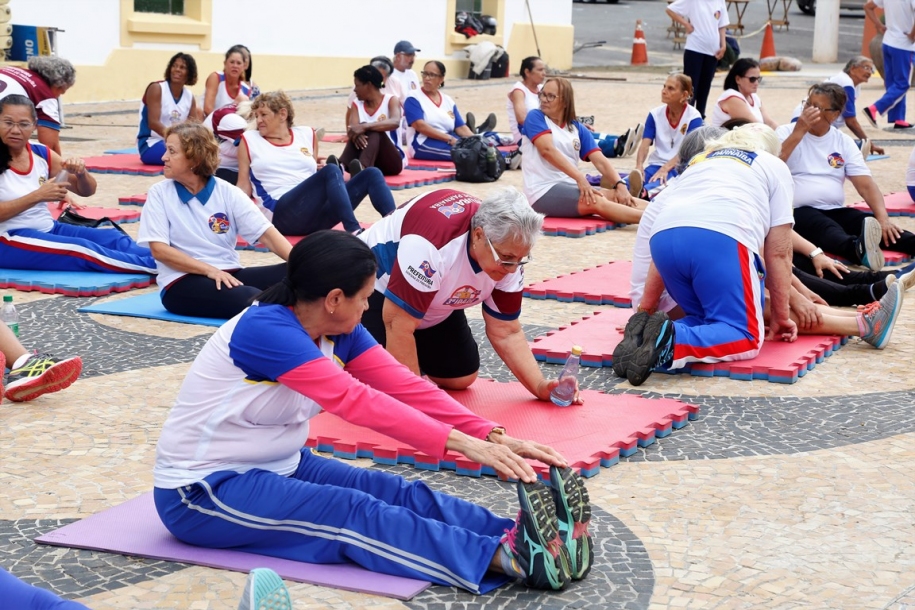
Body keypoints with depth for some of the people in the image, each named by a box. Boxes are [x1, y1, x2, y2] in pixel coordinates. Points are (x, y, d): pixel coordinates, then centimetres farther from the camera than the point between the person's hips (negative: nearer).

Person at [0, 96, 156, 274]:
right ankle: (156, 265, -35)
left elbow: (87, 191, 9)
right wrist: (37, 196, -27)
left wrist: (81, 172, -13)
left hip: (47, 229, 7)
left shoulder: (41, 154, 5)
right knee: (82, 249, -27)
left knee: (113, 238, -15)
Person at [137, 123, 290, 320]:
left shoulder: (227, 192, 5)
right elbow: (159, 250, -6)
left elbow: (266, 233, -2)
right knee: (248, 298, -35)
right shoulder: (159, 193, 2)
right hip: (182, 283, -4)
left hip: (228, 274, 4)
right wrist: (209, 270, -17)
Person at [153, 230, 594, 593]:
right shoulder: (265, 330, -27)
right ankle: (507, 558, -45)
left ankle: (530, 541, -33)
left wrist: (493, 436, -24)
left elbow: (407, 388, -10)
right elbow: (355, 400, -36)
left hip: (277, 468, 8)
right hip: (201, 491, -8)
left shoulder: (339, 335, -1)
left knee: (398, 492, -15)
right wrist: (462, 442, -43)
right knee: (351, 512, -29)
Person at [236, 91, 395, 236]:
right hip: (283, 214, -5)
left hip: (317, 213, 5)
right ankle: (354, 233, -49)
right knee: (331, 171, -30)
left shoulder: (307, 135, 20)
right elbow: (244, 186, 12)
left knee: (371, 174, -12)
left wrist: (320, 170, 7)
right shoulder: (250, 139, 13)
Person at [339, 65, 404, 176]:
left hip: (392, 161, -3)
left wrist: (365, 127, -40)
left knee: (374, 132, -31)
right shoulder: (357, 104, 8)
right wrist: (356, 134, -37)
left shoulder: (391, 100, -5)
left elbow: (395, 122, -27)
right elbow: (352, 128, -11)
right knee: (358, 134, -26)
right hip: (370, 162, 3)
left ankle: (361, 168, -61)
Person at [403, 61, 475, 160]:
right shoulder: (413, 99, 0)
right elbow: (420, 125, -14)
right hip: (423, 145, -6)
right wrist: (450, 139, -21)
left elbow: (461, 128, 10)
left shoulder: (448, 101, 18)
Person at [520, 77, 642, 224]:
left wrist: (620, 185, -14)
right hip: (543, 192, -7)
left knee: (616, 196, -19)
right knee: (596, 202, -30)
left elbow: (600, 161, 4)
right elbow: (547, 149, -18)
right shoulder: (535, 117, 0)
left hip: (570, 187, 7)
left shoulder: (577, 128, 14)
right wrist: (579, 177, -28)